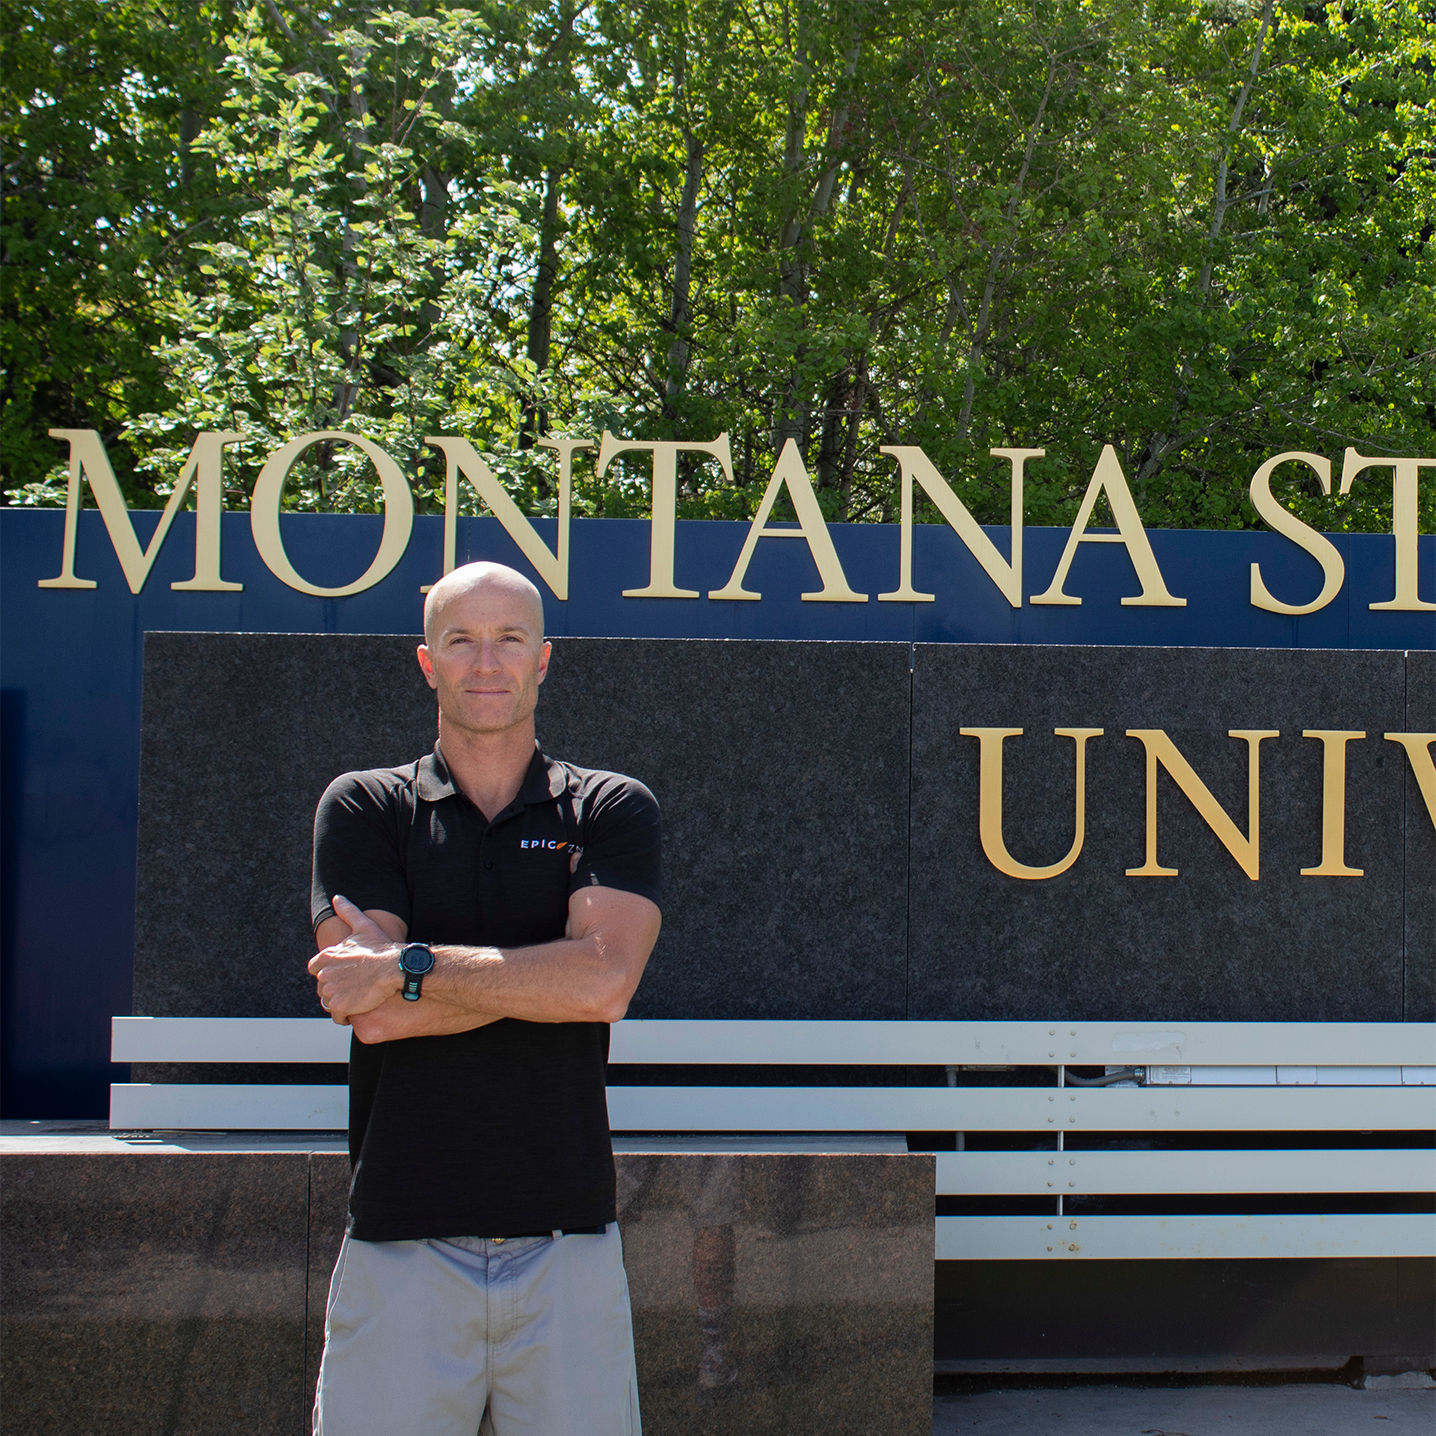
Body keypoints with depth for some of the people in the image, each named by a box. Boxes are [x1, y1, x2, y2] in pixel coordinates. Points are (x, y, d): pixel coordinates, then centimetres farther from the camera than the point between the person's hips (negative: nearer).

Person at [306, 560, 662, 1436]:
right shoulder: (363, 809, 7)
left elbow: (606, 981, -11)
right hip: (400, 1247, 0)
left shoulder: (612, 811, 7)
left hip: (569, 1242, 0)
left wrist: (408, 968, -10)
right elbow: (372, 1015, -7)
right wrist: (555, 968, -8)